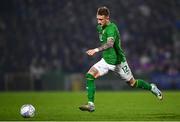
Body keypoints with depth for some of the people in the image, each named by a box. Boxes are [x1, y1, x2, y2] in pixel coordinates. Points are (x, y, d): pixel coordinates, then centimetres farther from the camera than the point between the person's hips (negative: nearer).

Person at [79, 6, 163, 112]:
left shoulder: (112, 28, -26)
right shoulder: (100, 27, 1)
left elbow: (110, 44, -44)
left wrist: (96, 50, -57)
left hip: (118, 62, -7)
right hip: (106, 60, 7)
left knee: (132, 83, 9)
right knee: (90, 75, -15)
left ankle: (151, 87, 38)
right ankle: (91, 104, -15)